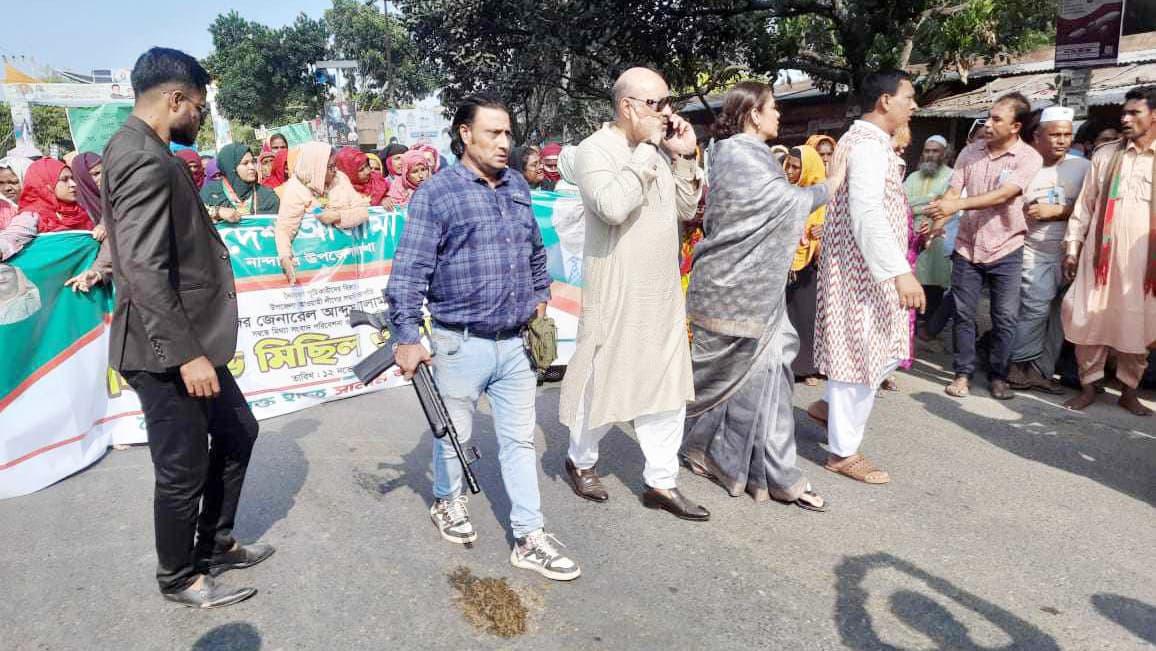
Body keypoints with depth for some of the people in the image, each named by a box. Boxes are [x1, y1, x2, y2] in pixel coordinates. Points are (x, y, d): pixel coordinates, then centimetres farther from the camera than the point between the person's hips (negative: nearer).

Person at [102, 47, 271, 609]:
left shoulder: (142, 151, 13)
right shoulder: (145, 161, -20)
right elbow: (144, 273, -27)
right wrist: (186, 353, -27)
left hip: (189, 341, 10)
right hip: (166, 352, -10)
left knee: (237, 431, 21)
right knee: (183, 471, 5)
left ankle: (215, 546, 36)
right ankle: (179, 579, 27)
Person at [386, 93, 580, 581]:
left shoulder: (517, 186, 9)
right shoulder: (436, 193, -10)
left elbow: (536, 252, 22)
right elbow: (409, 270, -13)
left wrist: (539, 303, 20)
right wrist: (407, 338, -17)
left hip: (516, 342, 5)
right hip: (461, 343, -5)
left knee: (520, 440, 8)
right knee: (454, 434, 14)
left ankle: (530, 539, 17)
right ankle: (447, 501, 41)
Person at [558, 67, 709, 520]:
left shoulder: (660, 150, 10)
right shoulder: (596, 149, -11)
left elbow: (686, 210, 12)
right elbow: (613, 206, -28)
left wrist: (684, 157, 2)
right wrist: (646, 151, -20)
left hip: (664, 292, 7)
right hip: (616, 294, -7)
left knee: (667, 386, 9)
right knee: (605, 383, 6)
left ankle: (661, 482, 20)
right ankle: (580, 460, 31)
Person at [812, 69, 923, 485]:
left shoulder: (867, 140, 17)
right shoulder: (869, 144, -17)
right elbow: (867, 215, -28)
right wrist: (900, 272, -32)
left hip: (869, 268, 10)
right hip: (862, 269, -10)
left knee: (889, 348, 16)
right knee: (861, 353, -2)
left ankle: (833, 405, 27)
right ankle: (843, 452, 9)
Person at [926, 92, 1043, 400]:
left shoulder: (1029, 158, -8)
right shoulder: (970, 152, 3)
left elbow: (1003, 195, -22)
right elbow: (952, 192, -1)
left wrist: (957, 205, -33)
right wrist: (937, 224, -19)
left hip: (1005, 250, -2)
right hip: (967, 248, 2)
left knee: (1005, 318, 4)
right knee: (963, 314, 6)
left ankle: (999, 376, 19)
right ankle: (963, 373, 17)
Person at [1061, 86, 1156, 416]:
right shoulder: (1105, 155, 8)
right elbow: (1085, 204, 9)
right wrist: (1072, 248, 4)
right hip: (1101, 253, 1)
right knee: (1088, 319, 1)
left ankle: (1129, 390, 20)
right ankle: (1088, 385, 15)